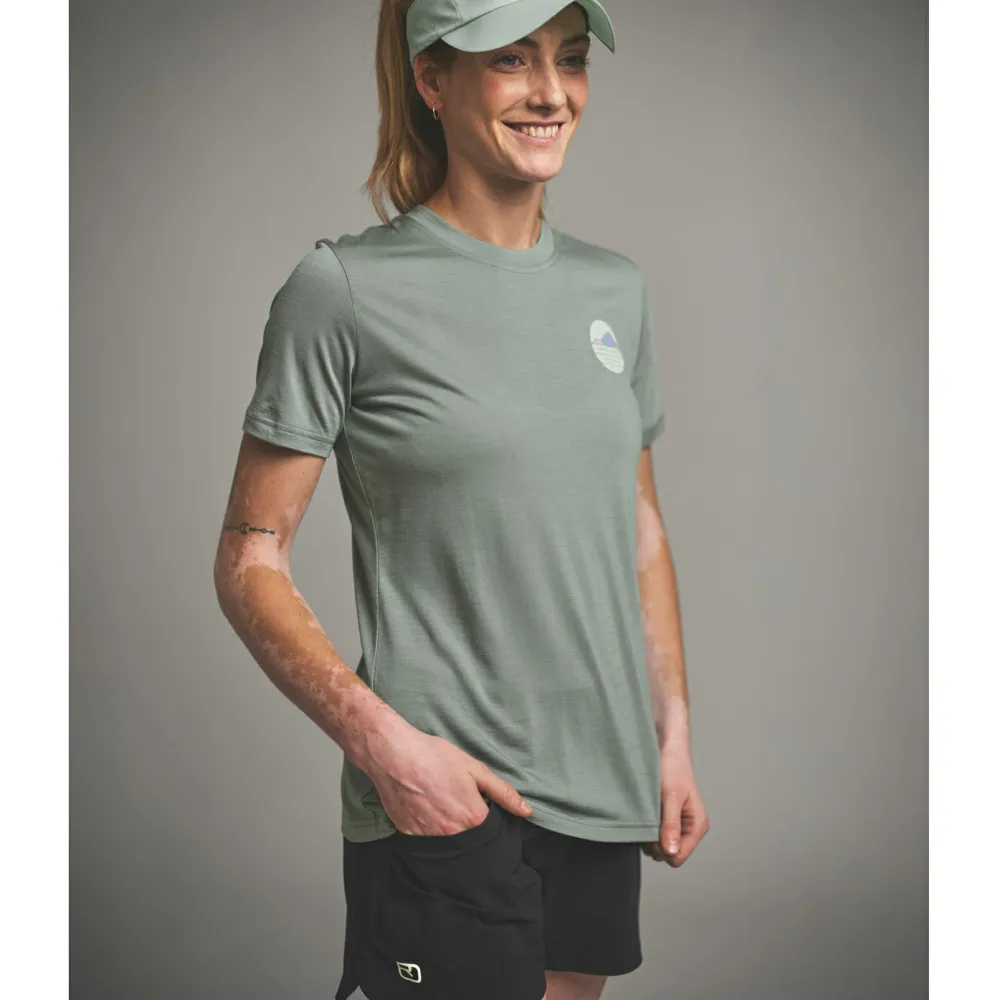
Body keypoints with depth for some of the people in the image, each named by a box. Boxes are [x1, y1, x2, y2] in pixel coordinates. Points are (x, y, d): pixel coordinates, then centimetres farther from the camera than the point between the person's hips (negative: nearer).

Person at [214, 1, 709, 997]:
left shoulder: (615, 287, 9)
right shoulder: (345, 287, -9)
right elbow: (250, 561, -9)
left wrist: (674, 736, 12)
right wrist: (381, 739, -19)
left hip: (604, 794, 6)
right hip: (441, 803, -5)